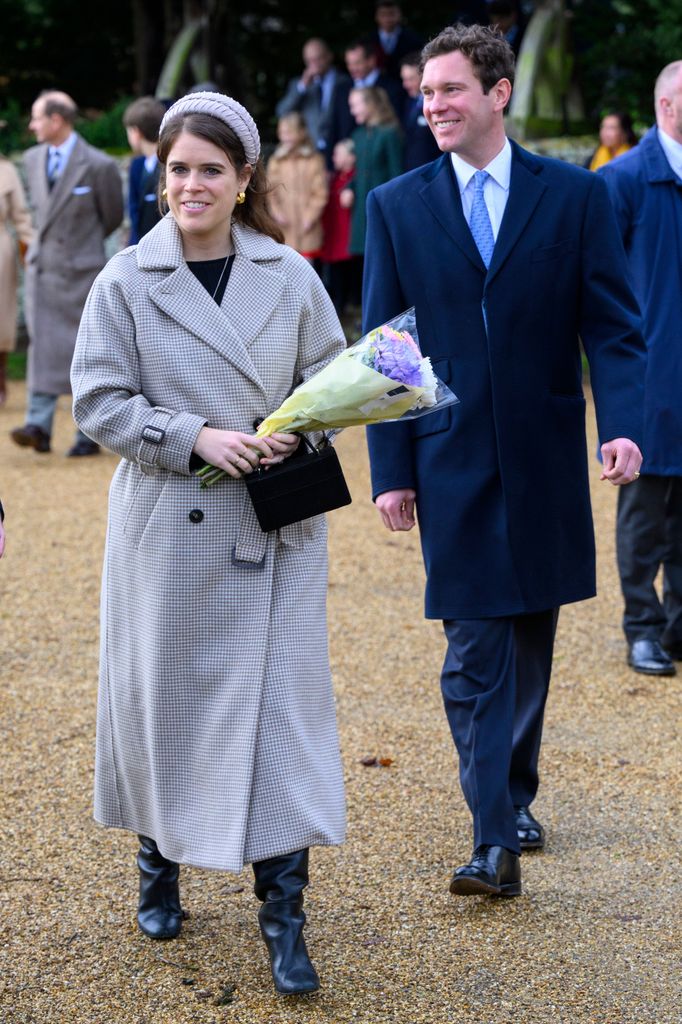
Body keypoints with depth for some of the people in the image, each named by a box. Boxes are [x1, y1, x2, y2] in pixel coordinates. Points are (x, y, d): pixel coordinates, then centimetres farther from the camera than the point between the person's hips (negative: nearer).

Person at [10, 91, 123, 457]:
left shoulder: (99, 166, -11)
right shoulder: (33, 159, 6)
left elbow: (112, 217, 2)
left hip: (80, 272, -5)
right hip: (41, 268, 5)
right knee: (43, 346, -3)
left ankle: (88, 435, 8)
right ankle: (38, 426, -8)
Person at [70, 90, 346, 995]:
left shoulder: (290, 277, 3)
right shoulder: (126, 281, -2)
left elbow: (331, 378, 10)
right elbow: (100, 400, -4)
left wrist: (296, 432, -10)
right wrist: (197, 436, -15)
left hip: (275, 527, 1)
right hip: (167, 526, 0)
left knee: (280, 701, -4)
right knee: (162, 696, 10)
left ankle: (283, 915, 2)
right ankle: (159, 864, 34)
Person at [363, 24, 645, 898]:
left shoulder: (574, 196, 1)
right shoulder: (396, 206, 3)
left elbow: (612, 326, 0)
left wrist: (622, 424, -15)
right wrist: (391, 469, -2)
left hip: (544, 459, 1)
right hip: (451, 462, -1)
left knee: (531, 641, 13)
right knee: (474, 653, -5)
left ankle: (515, 793, 33)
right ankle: (495, 842, -6)